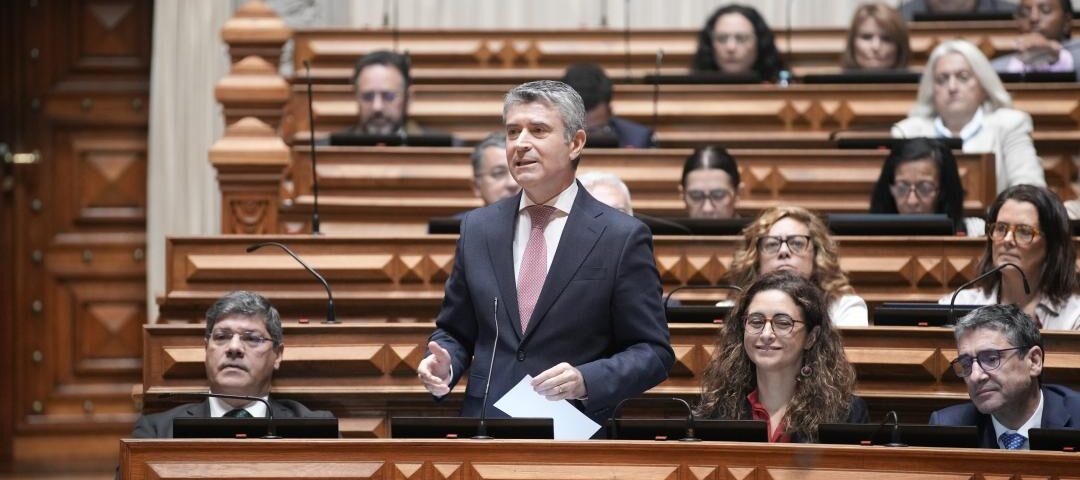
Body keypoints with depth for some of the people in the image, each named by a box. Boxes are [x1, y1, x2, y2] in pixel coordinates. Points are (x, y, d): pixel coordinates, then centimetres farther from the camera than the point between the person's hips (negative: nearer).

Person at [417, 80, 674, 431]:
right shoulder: (478, 228, 7)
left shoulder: (622, 238, -6)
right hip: (484, 427, 3)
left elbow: (653, 353, -5)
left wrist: (587, 381, -21)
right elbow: (455, 332, 14)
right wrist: (444, 364, -7)